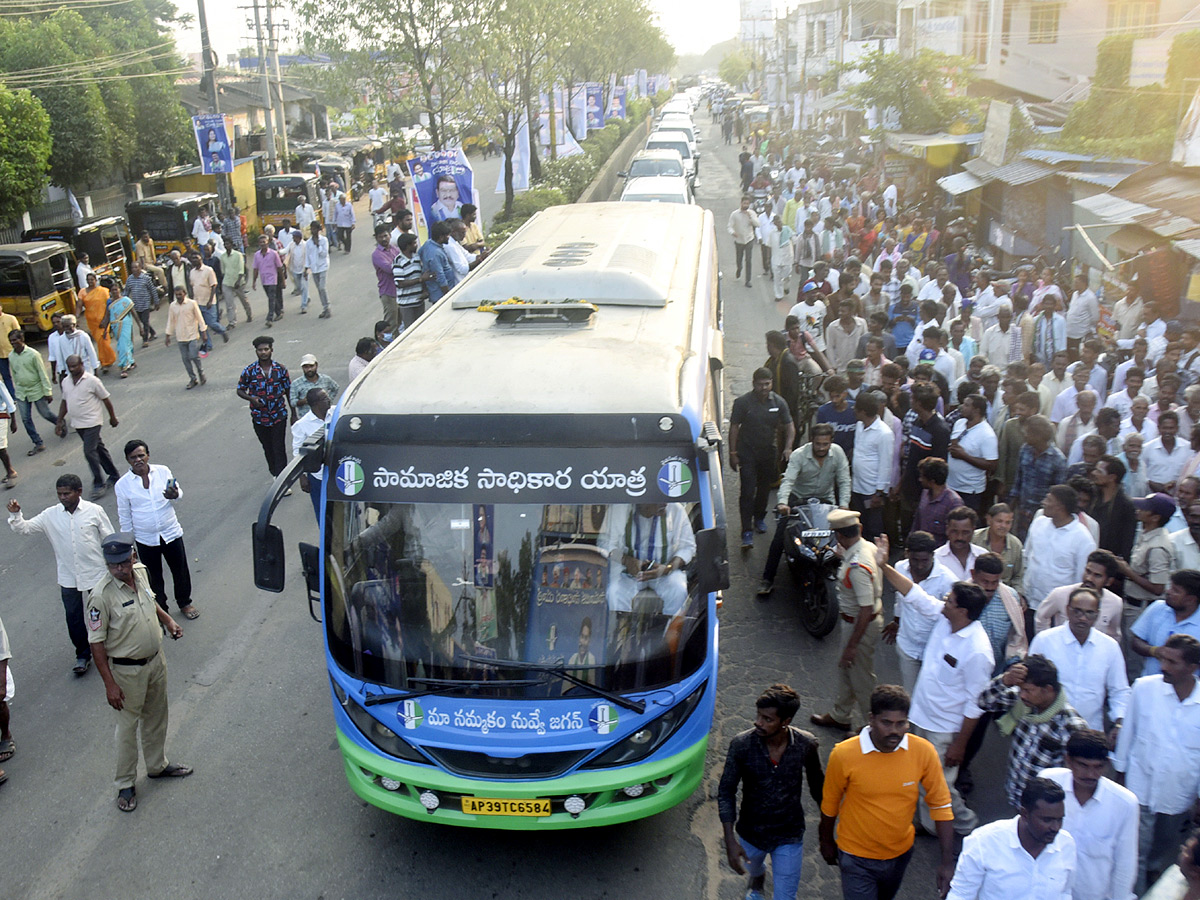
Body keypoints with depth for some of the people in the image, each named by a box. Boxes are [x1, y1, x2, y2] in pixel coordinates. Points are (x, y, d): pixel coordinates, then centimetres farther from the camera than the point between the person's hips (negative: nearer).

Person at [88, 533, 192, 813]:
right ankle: (125, 784, 26)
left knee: (156, 718, 23)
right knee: (128, 726, 8)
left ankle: (158, 765, 43)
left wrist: (168, 620, 9)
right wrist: (110, 684, -20)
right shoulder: (101, 597, -27)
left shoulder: (140, 572, -7)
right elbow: (97, 643, -21)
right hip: (127, 670, -7)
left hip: (156, 660, 7)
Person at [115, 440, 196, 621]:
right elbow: (124, 517, 0)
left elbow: (179, 492, 5)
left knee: (180, 571, 16)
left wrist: (175, 495, -20)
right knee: (154, 577, 14)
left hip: (171, 533, 1)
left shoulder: (163, 471, -7)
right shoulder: (123, 485, -9)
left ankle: (185, 602, 40)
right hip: (146, 540, -1)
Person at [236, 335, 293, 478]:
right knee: (268, 448, 16)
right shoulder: (249, 371, -6)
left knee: (279, 448, -6)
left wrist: (293, 413, 7)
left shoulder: (280, 369, -4)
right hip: (259, 417, 1)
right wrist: (252, 399, -17)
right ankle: (274, 472, 37)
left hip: (279, 415, -1)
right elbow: (240, 390, 4)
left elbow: (288, 391, 5)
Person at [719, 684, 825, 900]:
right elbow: (726, 791, -15)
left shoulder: (806, 744, -22)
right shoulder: (741, 744, -26)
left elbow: (817, 785, -2)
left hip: (789, 836, -1)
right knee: (754, 867, 31)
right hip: (750, 833, 1)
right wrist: (730, 841, -19)